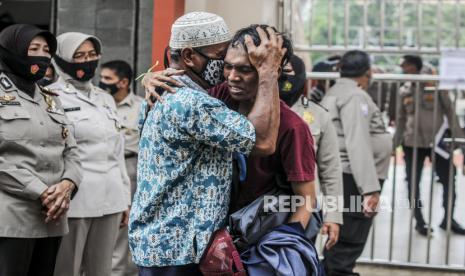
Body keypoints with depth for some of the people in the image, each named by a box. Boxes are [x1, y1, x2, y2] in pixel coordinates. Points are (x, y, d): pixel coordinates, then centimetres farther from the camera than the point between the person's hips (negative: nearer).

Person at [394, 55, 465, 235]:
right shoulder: (404, 91, 3)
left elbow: (449, 111, -3)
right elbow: (401, 119, 10)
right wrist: (394, 144, 9)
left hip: (437, 142, -2)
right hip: (412, 144, 2)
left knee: (449, 181, 2)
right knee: (413, 184, 5)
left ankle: (448, 220, 19)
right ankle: (420, 222, 19)